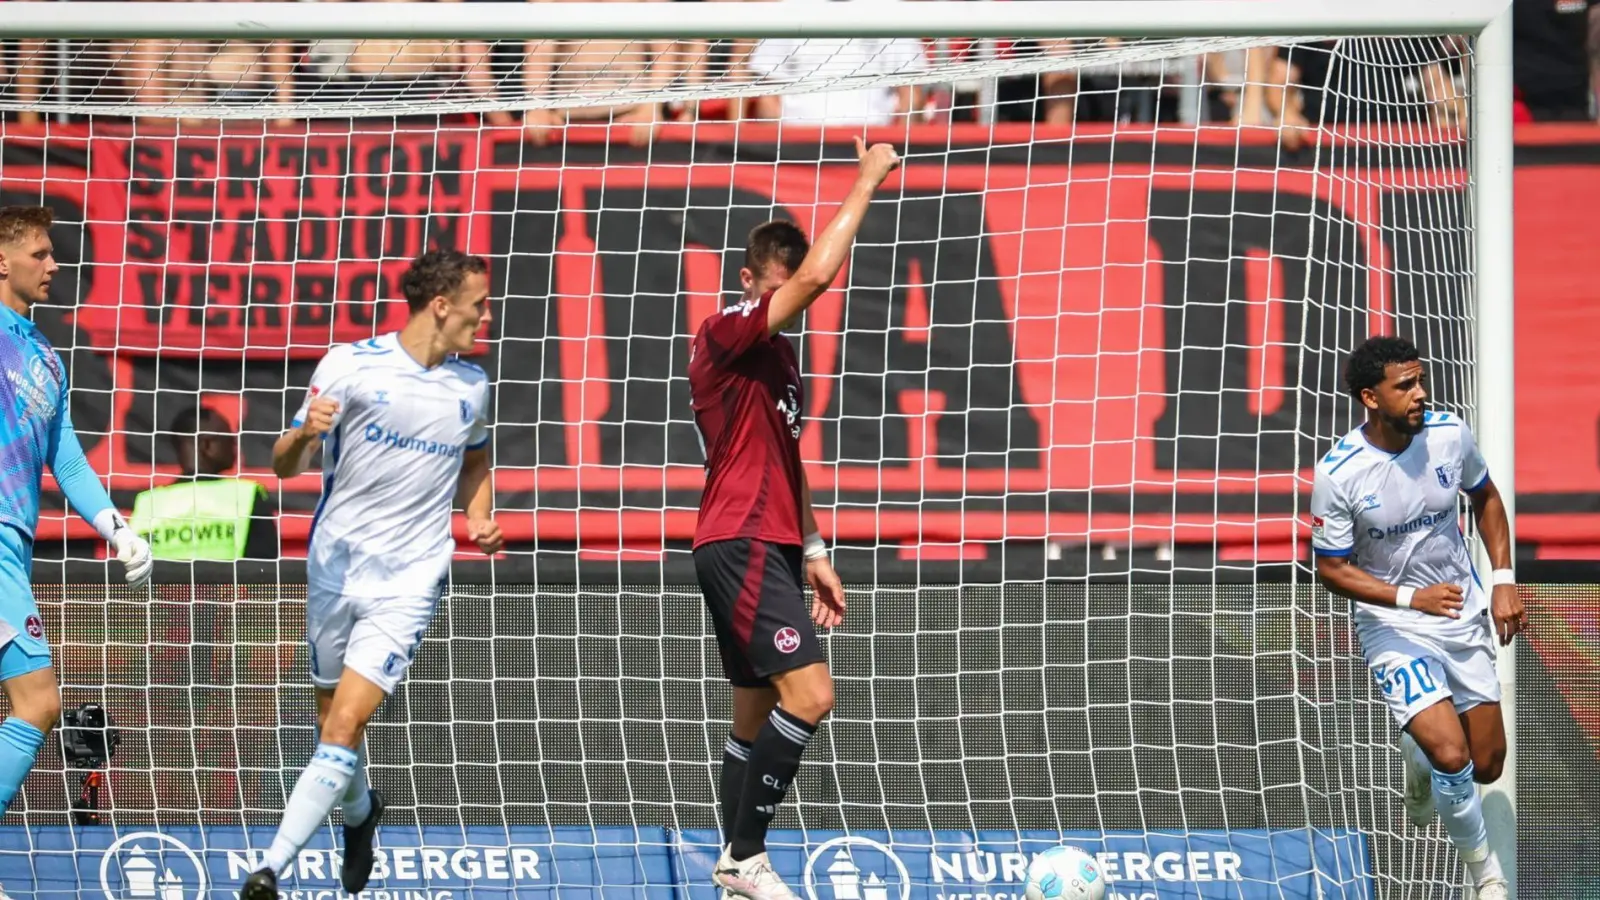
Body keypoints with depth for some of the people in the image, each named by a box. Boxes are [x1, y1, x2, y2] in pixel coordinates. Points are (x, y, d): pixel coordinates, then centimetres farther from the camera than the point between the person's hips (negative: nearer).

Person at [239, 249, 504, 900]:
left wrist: (480, 519, 6)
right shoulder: (350, 365, -6)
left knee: (344, 726, -15)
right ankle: (360, 812, 46)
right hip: (335, 570, 0)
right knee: (335, 725, 13)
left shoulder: (471, 385, 6)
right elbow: (285, 467, -3)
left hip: (408, 584, 0)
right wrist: (304, 433, -26)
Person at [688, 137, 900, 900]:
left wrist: (812, 552, 20)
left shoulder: (777, 354, 18)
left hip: (767, 547, 10)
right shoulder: (726, 336, -11)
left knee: (757, 714, 11)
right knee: (808, 693, -18)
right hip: (740, 543, -10)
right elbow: (816, 276, -24)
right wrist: (865, 184, -17)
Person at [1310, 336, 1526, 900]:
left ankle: (1417, 752, 43)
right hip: (1393, 626, -4)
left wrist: (1504, 580, 2)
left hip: (1464, 615, 4)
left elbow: (1485, 498, 10)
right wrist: (1412, 598, -24)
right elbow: (1331, 569, -12)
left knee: (1486, 767, 7)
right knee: (1452, 757, -21)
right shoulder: (1338, 474, -22)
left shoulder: (1450, 435, -10)